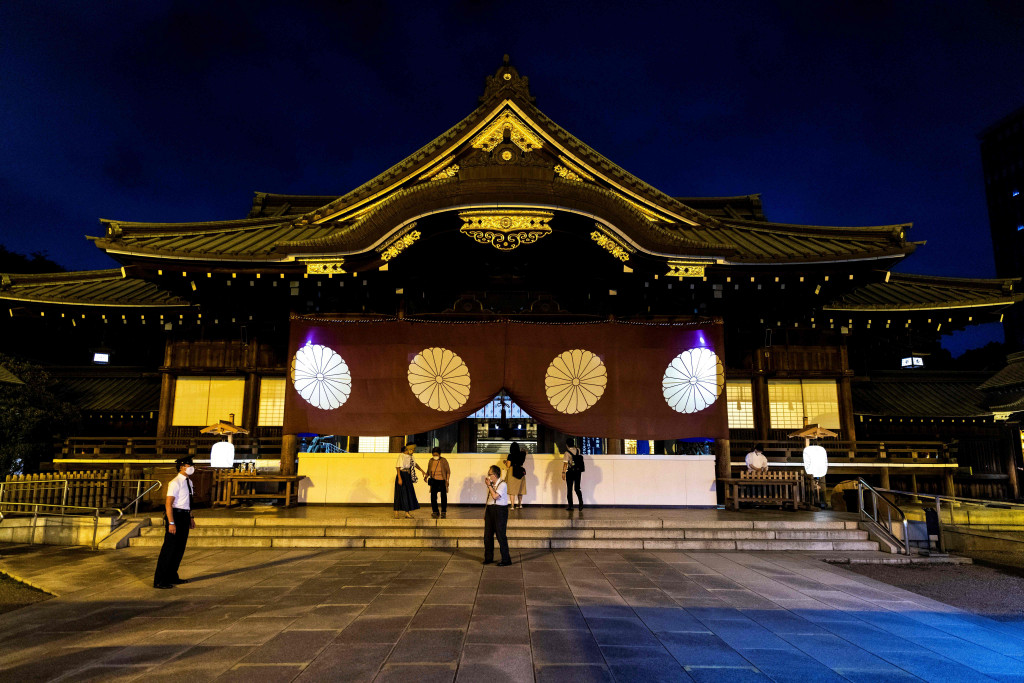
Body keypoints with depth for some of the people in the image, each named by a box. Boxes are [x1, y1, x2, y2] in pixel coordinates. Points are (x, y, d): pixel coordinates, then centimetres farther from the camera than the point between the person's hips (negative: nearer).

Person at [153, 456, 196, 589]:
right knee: (169, 548, -4)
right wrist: (171, 523, -22)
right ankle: (159, 581, 4)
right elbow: (168, 504, -18)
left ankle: (172, 577, 28)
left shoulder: (189, 482, 12)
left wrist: (190, 517, 20)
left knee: (180, 548, 15)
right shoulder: (175, 483, -15)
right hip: (175, 515, -9)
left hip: (185, 516, 9)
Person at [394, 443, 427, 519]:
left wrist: (422, 471, 26)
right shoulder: (401, 455, -13)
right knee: (400, 493, -4)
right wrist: (399, 478, -22)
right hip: (402, 475, -7)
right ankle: (396, 513, 4)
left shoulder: (410, 456, 9)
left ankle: (407, 512, 14)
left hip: (408, 476, 7)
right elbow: (398, 467, -16)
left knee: (409, 493, 7)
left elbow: (415, 464, 24)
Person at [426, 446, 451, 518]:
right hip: (434, 481, 3)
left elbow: (448, 471, -3)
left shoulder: (443, 460, -8)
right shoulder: (431, 461, 2)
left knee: (443, 496, 3)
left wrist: (447, 480, -11)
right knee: (433, 496, -4)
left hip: (442, 481, -3)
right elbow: (428, 471, 13)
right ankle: (435, 512, 7)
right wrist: (426, 476, -5)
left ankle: (443, 512, 15)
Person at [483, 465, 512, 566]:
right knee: (487, 535, 12)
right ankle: (488, 558, 26)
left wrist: (489, 485, -16)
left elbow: (495, 496, -24)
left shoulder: (502, 484, -13)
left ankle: (506, 559, 6)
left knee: (501, 535, -4)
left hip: (500, 510, -8)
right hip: (490, 510, 8)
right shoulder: (491, 484, 10)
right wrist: (485, 512, 15)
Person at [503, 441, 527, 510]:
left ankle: (512, 505, -4)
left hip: (512, 472, -4)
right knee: (520, 488, 15)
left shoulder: (510, 455, -10)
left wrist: (505, 462, 11)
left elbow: (508, 466, -10)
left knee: (512, 489, 0)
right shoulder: (521, 455, 1)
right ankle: (520, 504, 22)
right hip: (520, 472, 4)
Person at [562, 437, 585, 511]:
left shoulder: (567, 452, -12)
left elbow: (565, 463, -21)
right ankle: (581, 501, -11)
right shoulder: (578, 450, 3)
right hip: (578, 472, 5)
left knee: (569, 489, 5)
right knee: (577, 488, 13)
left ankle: (570, 506, 7)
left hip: (570, 472, -4)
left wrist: (563, 472, -23)